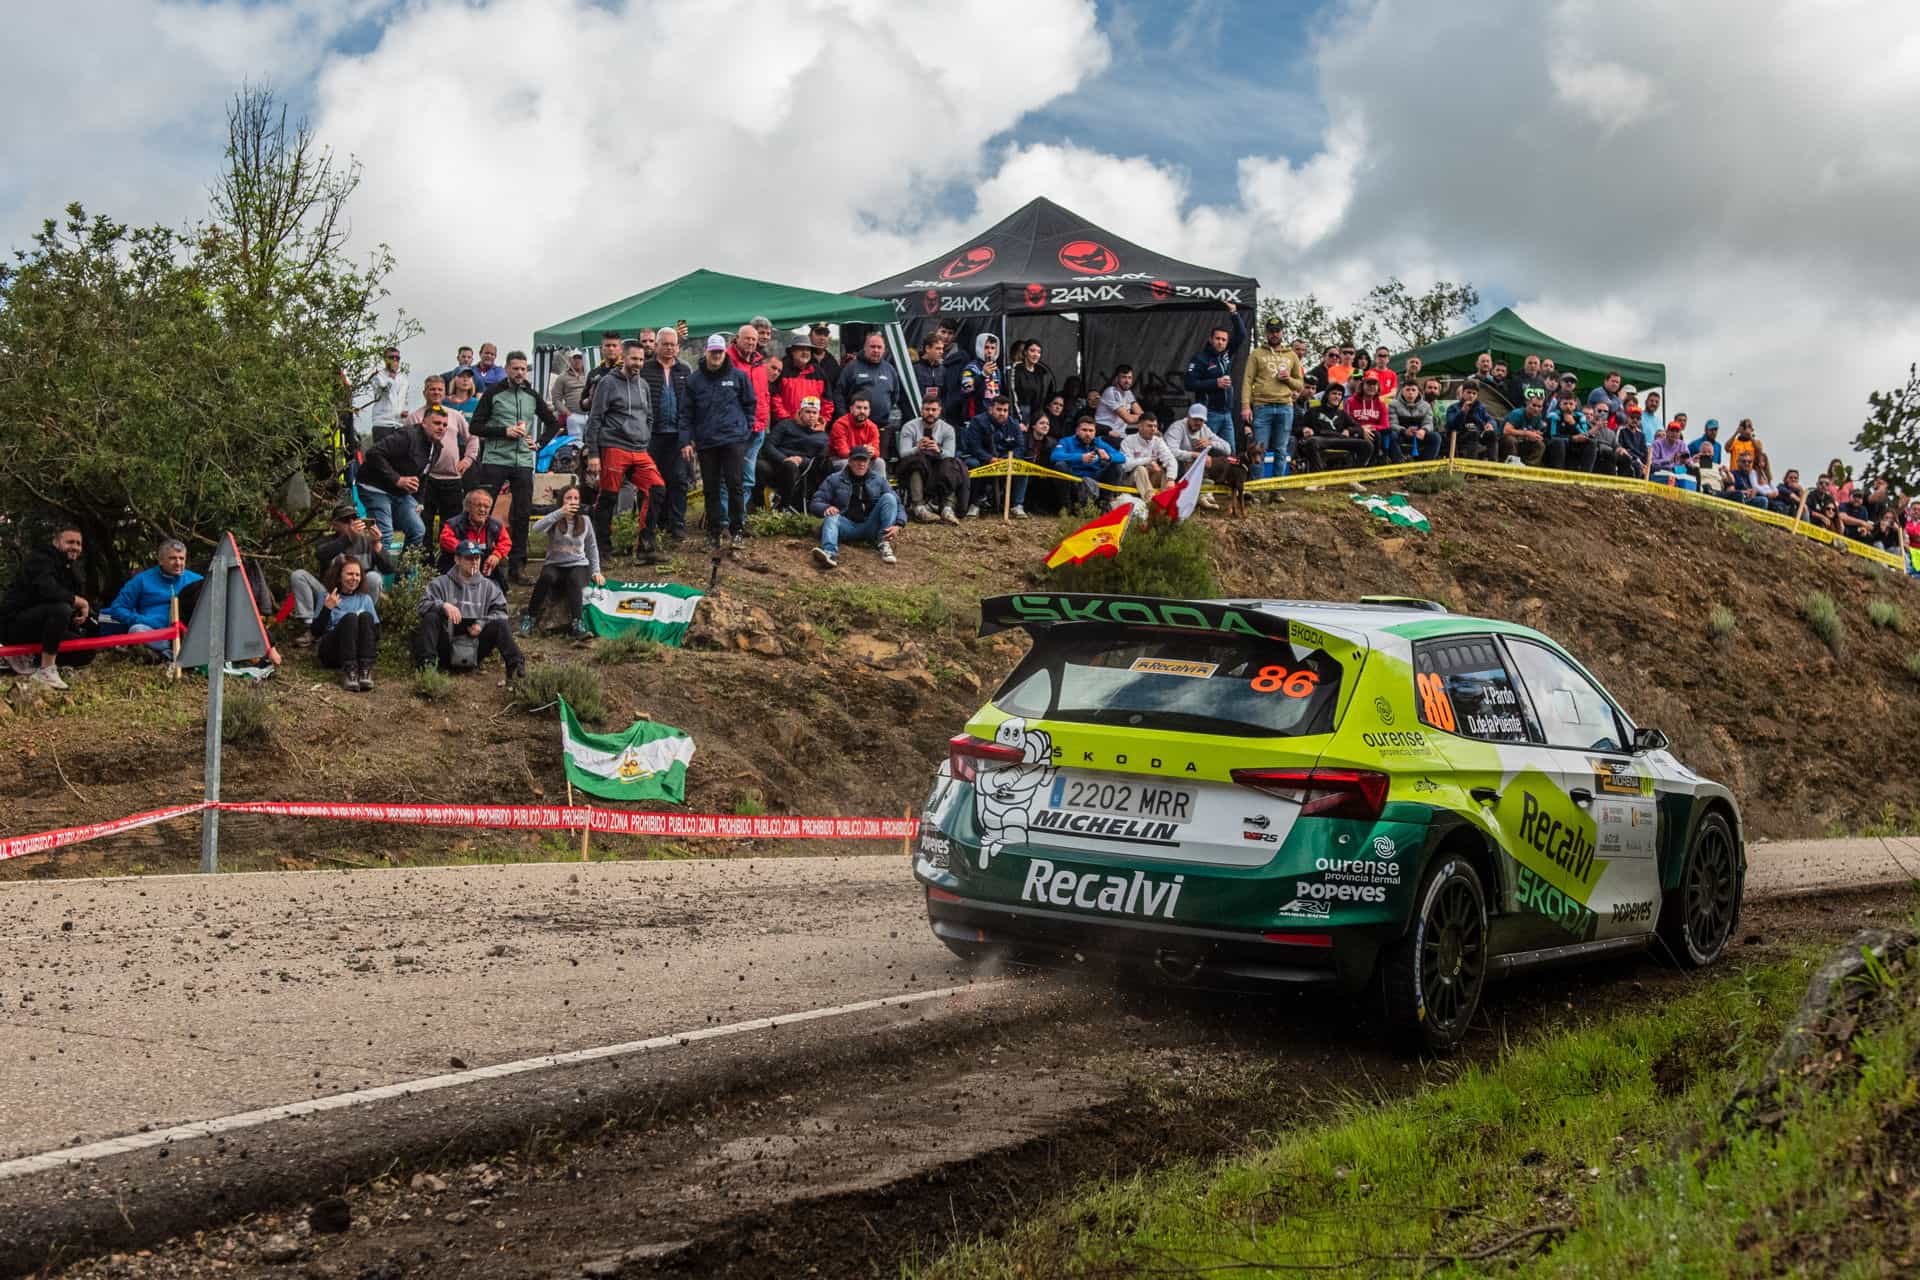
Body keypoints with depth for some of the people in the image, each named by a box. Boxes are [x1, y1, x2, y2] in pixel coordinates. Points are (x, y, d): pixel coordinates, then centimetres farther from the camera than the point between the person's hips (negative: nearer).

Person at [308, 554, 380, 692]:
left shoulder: (365, 599, 18)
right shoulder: (327, 598, 12)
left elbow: (376, 633, 13)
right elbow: (315, 632, 2)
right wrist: (327, 608, -11)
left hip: (359, 652, 2)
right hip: (331, 652, -2)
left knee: (366, 616, -26)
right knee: (349, 617, -29)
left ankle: (365, 670, -40)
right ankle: (349, 670, -44)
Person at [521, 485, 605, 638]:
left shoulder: (585, 521, 9)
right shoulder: (555, 520, 0)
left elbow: (592, 547, 17)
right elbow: (536, 528, -22)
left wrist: (596, 571, 9)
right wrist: (560, 513, -29)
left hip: (578, 565, 1)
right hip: (554, 565, -1)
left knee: (574, 579, -35)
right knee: (547, 577, -36)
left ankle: (576, 623, -41)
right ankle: (530, 617, -22)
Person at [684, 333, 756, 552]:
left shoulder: (738, 376, 2)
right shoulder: (694, 380, 4)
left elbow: (749, 404, 11)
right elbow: (686, 412, 4)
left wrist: (745, 428, 4)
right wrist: (685, 441, -2)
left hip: (733, 440, -2)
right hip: (705, 442, 2)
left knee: (735, 485, -5)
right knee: (711, 489, 6)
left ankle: (738, 530, 4)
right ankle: (713, 533, 13)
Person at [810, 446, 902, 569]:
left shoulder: (879, 479, 12)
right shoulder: (834, 479, 8)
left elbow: (896, 503, 4)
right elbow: (815, 504, 3)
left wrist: (897, 525, -17)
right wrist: (826, 508, -23)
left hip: (870, 528, 1)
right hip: (847, 527, -1)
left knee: (888, 497, -15)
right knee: (831, 517, -32)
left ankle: (884, 544, -27)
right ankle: (830, 553, -62)